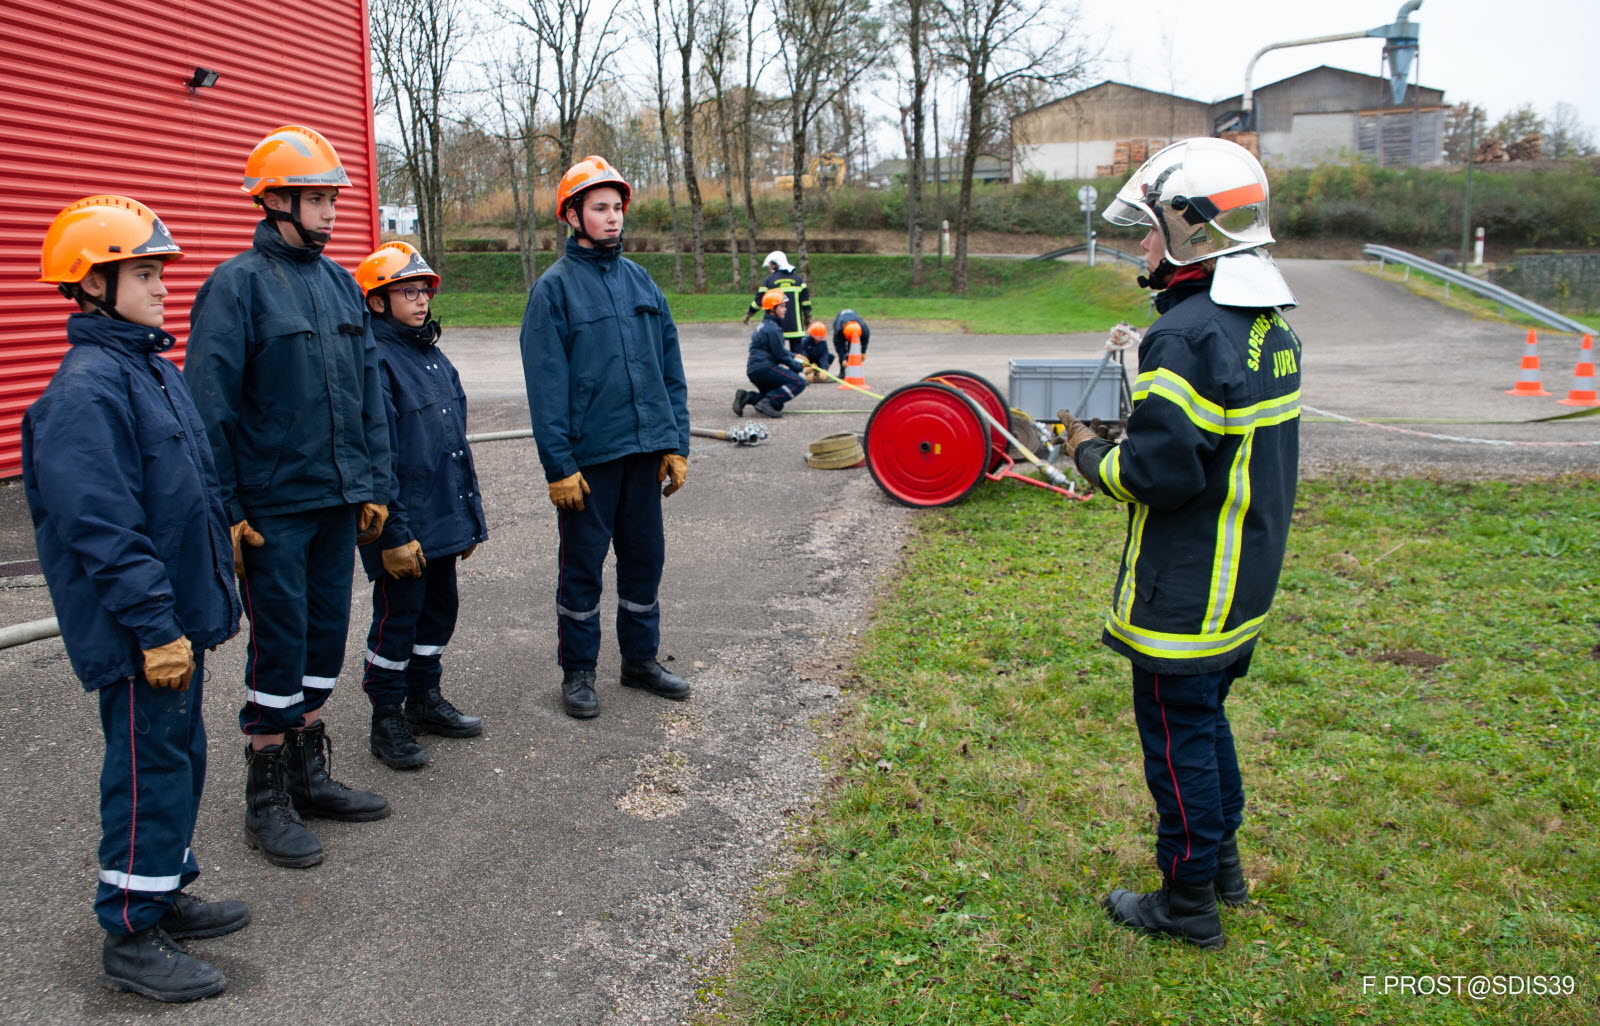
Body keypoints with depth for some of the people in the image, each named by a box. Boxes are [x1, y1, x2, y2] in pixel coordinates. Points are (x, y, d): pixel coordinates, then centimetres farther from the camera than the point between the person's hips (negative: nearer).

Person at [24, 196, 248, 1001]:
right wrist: (154, 626, -23)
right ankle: (130, 937, 16)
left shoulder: (152, 368, 12)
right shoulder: (85, 389, -19)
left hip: (178, 616, 10)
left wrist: (212, 595, 20)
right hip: (139, 633, -9)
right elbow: (100, 528, -24)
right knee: (149, 768, 1)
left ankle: (163, 894, 35)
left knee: (179, 754, 19)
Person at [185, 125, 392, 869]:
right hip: (272, 507, -6)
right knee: (278, 647, 1)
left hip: (337, 502, 7)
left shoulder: (340, 283, 11)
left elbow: (368, 389, 15)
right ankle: (267, 800, 16)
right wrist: (226, 508, -15)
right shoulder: (237, 284, -9)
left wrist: (373, 482, 11)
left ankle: (309, 776, 29)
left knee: (324, 639, 14)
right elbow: (210, 403, -12)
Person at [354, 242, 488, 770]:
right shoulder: (374, 361, -15)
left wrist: (469, 516, 17)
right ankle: (387, 722, 17)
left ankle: (425, 700, 35)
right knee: (396, 617, 3)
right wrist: (394, 533, -21)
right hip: (403, 527, -8)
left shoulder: (435, 357, 12)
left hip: (443, 518, 8)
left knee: (440, 608, 18)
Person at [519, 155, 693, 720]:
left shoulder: (640, 280, 11)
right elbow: (546, 383, -10)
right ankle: (577, 672, 19)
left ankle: (641, 657, 29)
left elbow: (671, 369, 11)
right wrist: (559, 464, -15)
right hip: (588, 456, -5)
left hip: (645, 451, 5)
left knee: (645, 558, 13)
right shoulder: (554, 287, -5)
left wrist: (676, 443, 5)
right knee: (582, 566, 6)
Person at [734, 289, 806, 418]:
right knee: (799, 382, -17)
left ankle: (747, 397, 5)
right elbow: (780, 356, -13)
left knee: (776, 399, 19)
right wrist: (799, 366, -3)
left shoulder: (765, 324, 19)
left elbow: (779, 350, 27)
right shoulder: (772, 329, -13)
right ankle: (767, 402, -23)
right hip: (763, 368, -10)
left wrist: (793, 356, 15)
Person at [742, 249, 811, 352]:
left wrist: (749, 314, 10)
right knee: (797, 352, 8)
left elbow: (759, 300, -2)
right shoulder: (797, 278, 8)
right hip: (796, 326, 3)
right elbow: (805, 298, 5)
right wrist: (807, 316, 13)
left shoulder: (768, 280, -2)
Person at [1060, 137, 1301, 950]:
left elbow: (1161, 472, -26)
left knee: (1178, 737, 6)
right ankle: (1222, 859, 40)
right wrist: (1140, 413, 10)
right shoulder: (1271, 323, 7)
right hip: (1245, 580, 9)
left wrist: (1090, 454, -8)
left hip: (1186, 592, -9)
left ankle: (1189, 902, 21)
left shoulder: (1187, 335, -24)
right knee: (1205, 717, 24)